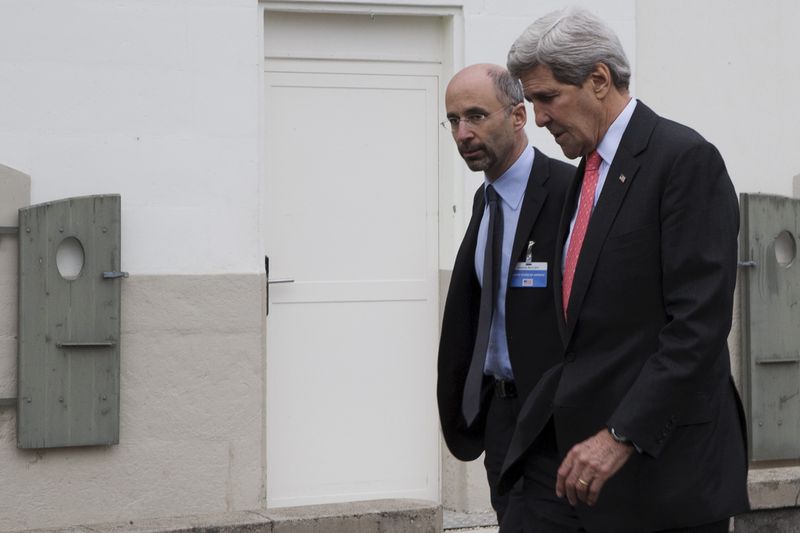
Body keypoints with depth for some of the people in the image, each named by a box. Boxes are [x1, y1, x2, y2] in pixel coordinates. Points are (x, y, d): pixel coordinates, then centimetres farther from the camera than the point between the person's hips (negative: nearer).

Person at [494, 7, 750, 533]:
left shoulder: (685, 159, -11)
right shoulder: (589, 170, 15)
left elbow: (699, 322, -18)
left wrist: (622, 435, -22)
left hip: (662, 462, -7)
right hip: (575, 448, 7)